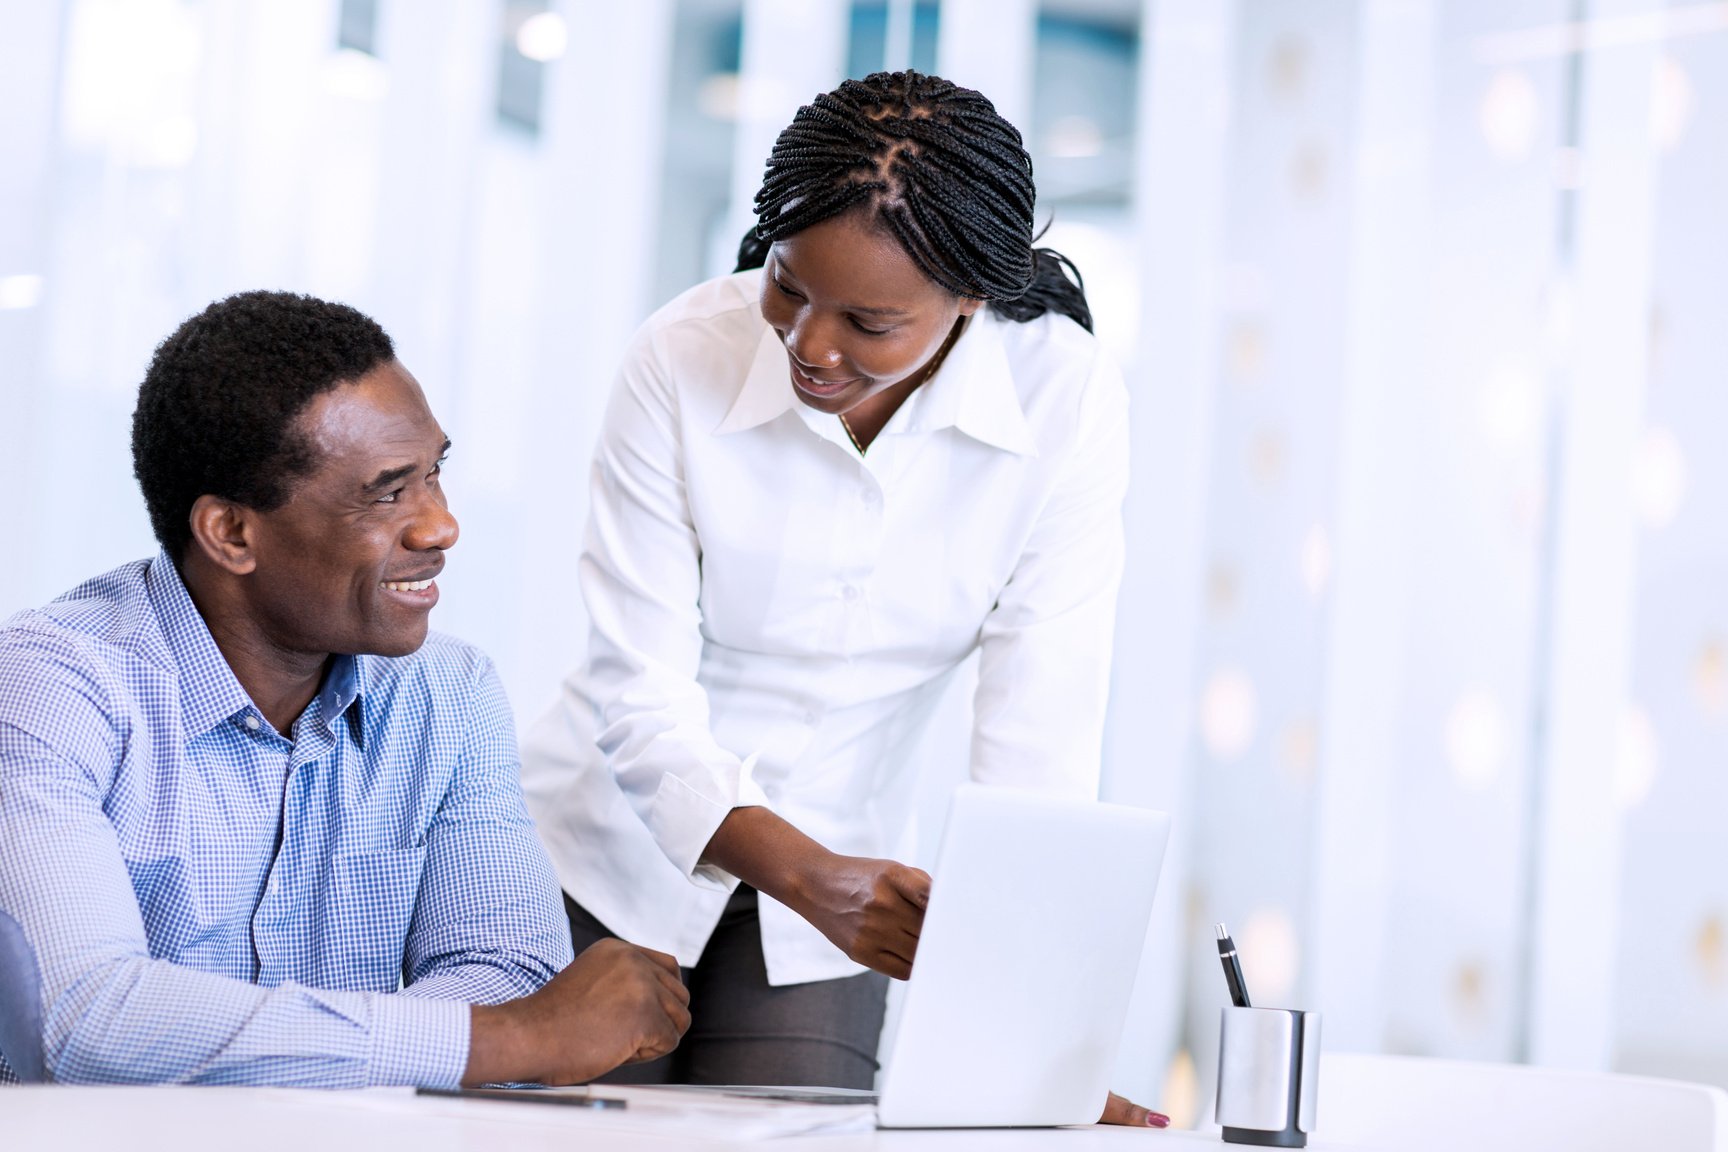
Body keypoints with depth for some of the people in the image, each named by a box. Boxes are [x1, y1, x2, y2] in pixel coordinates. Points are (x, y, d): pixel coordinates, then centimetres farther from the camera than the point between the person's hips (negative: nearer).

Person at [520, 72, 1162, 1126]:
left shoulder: (1067, 402, -18)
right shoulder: (684, 360, -20)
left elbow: (1038, 741, -20)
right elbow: (639, 695, -20)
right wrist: (811, 876, -37)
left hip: (832, 878, 1)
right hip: (615, 853, -1)